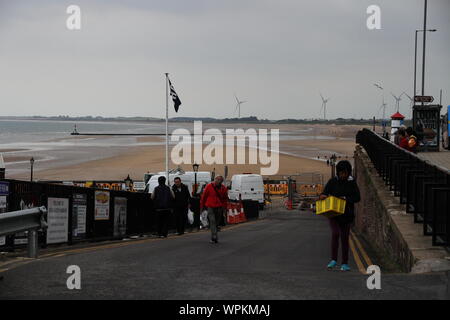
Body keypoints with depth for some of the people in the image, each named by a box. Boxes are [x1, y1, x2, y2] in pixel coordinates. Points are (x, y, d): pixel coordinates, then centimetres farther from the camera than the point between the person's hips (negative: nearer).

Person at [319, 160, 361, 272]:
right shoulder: (333, 181, 0)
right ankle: (334, 260, -12)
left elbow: (357, 198, -2)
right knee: (335, 233, -22)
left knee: (345, 238, 4)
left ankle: (345, 264, 16)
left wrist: (345, 198, -17)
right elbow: (325, 193, 2)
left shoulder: (352, 183, 2)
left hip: (346, 215, 1)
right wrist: (323, 196, -21)